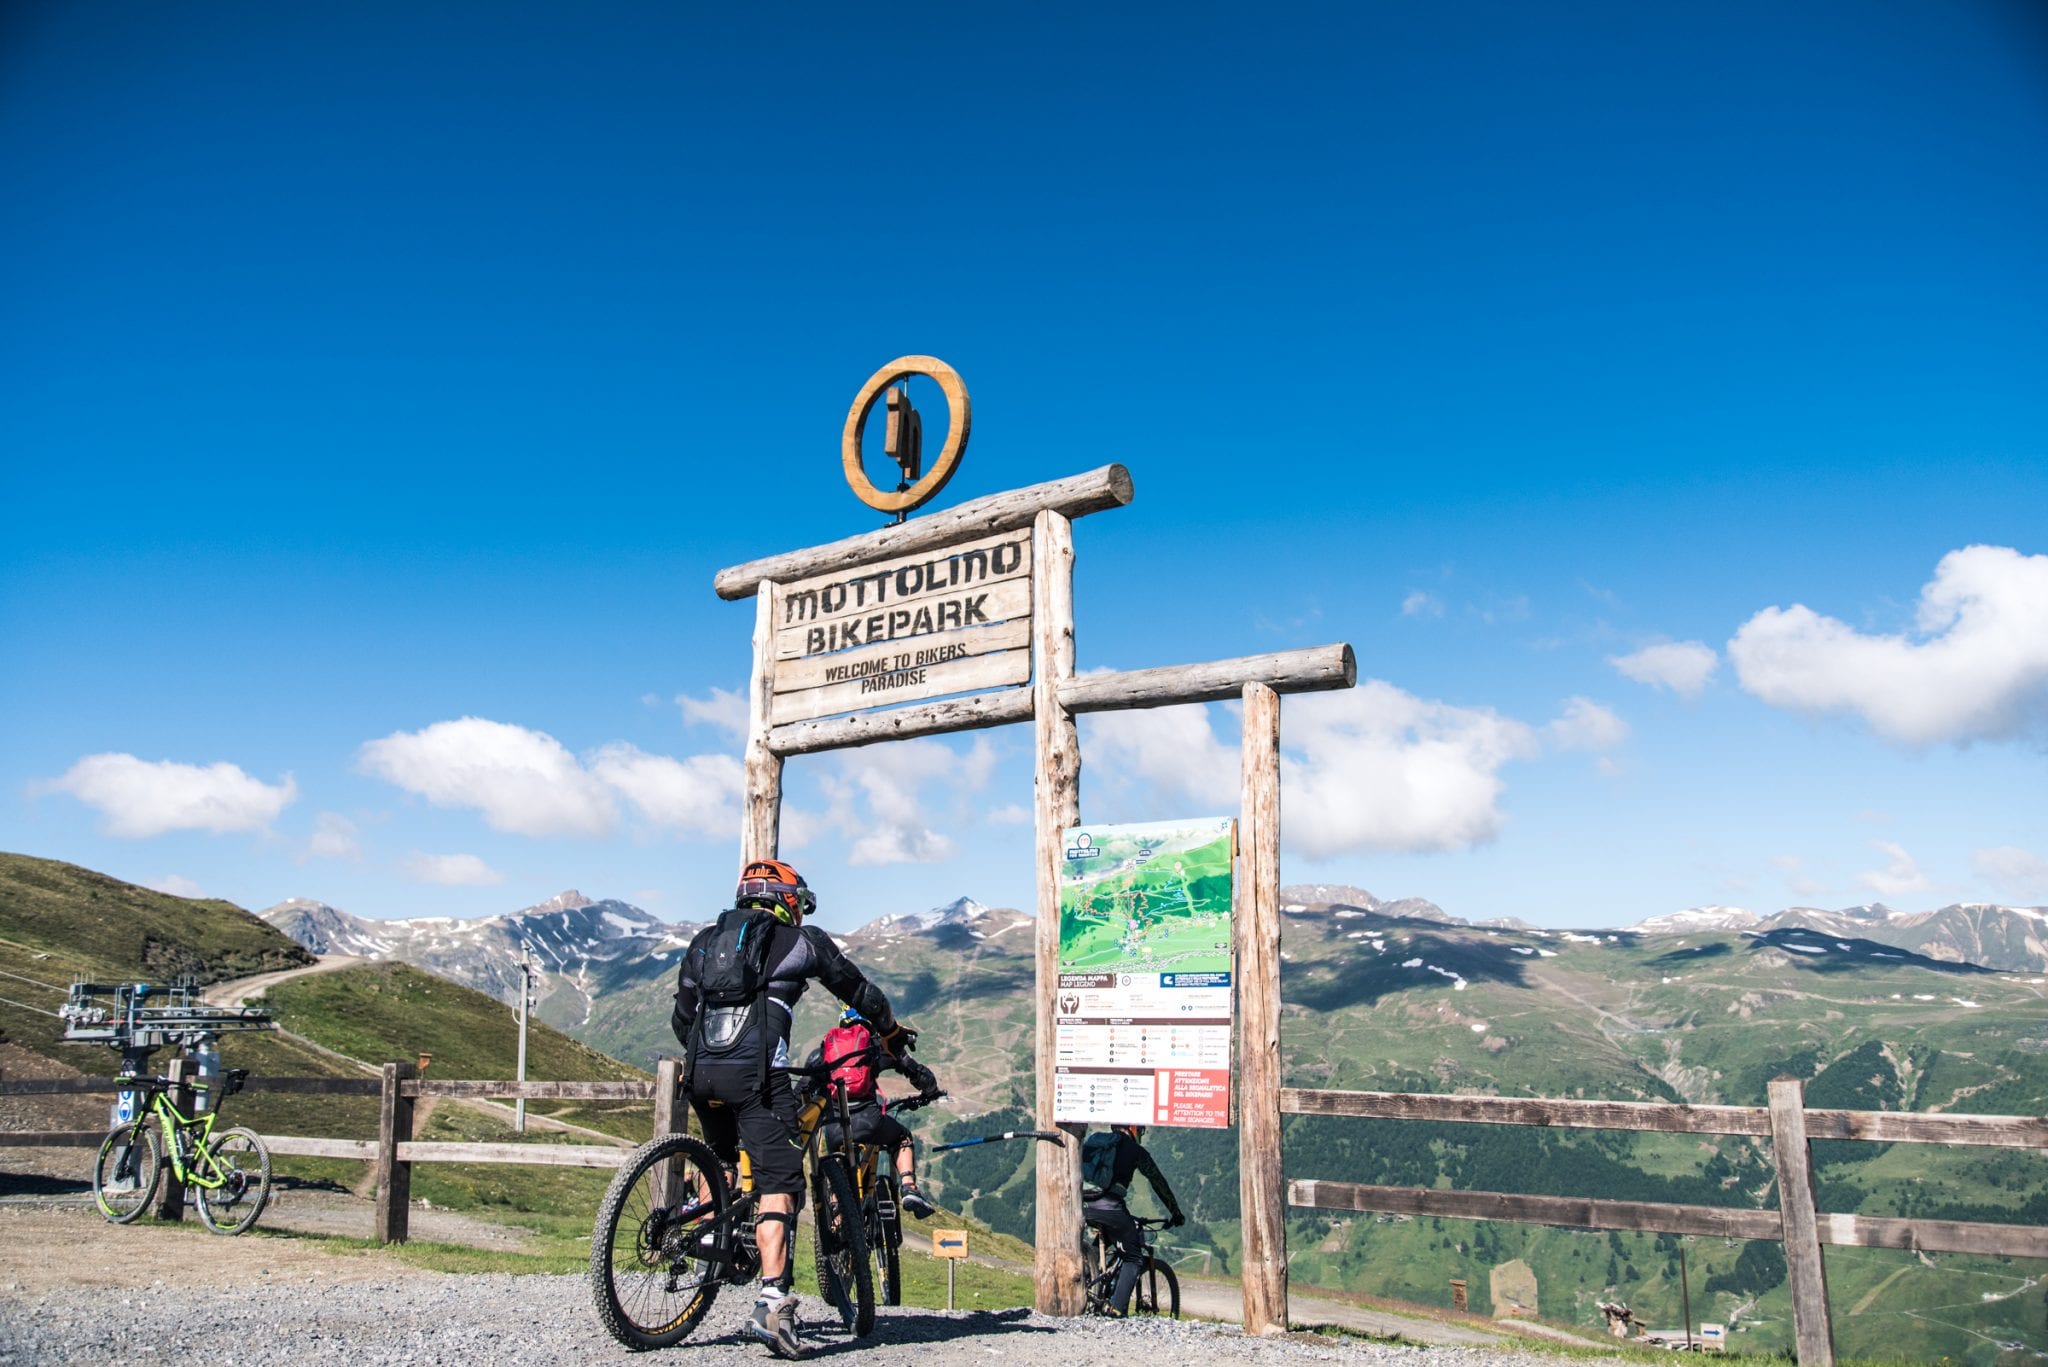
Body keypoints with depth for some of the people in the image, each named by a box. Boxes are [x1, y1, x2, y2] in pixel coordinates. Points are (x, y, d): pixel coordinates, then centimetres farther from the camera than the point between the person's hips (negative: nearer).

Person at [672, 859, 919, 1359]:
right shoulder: (803, 941, 12)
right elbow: (860, 993, 21)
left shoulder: (704, 941, 23)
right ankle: (772, 1302, -19)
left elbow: (680, 1019, 25)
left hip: (700, 1072, 5)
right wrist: (894, 1034, 38)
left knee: (719, 1158, 34)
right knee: (778, 1184, -7)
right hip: (757, 1073, -5)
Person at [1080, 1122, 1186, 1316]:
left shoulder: (1091, 1142, 24)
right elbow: (1158, 1182, 17)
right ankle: (1118, 1308, -4)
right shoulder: (1135, 1150, 11)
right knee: (1133, 1258, 9)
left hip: (1082, 1205, 5)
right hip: (1109, 1206, -5)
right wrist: (1176, 1212, 27)